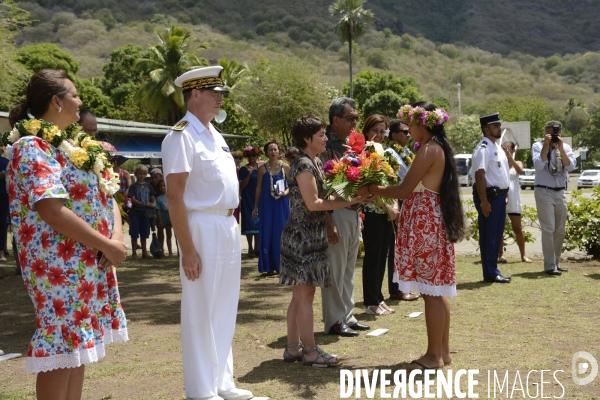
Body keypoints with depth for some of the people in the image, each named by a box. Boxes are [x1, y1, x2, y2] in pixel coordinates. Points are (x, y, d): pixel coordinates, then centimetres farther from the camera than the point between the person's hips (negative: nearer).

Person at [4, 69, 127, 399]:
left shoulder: (74, 143, 14)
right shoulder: (32, 147, -14)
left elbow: (106, 195, 14)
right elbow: (52, 211, -23)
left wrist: (117, 239, -3)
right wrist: (107, 246, -18)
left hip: (90, 263, 9)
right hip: (59, 266, -9)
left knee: (78, 346, 14)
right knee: (61, 349, -3)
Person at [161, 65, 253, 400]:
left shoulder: (215, 134, 15)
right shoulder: (182, 136, -12)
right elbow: (174, 197, -17)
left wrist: (232, 227, 15)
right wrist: (187, 249, -20)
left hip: (229, 227, 9)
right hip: (203, 228, -9)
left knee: (225, 310, 15)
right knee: (202, 311, 1)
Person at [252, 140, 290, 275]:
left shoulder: (285, 167, 0)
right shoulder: (262, 168, 2)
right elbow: (259, 188, 6)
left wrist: (286, 192, -14)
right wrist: (256, 207, 7)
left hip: (281, 204, 0)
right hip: (267, 205, 0)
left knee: (281, 233, 2)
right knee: (267, 234, 1)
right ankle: (269, 266, 9)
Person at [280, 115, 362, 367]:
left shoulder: (315, 162, 14)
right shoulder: (303, 165, -15)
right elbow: (313, 203, -20)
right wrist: (347, 201, -17)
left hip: (311, 235, 10)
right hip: (303, 236, -10)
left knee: (300, 294, 12)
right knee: (305, 294, -4)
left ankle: (293, 347, 18)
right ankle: (310, 351, 1)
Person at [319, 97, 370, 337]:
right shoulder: (326, 145, -12)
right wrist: (328, 222, -20)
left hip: (353, 212, 8)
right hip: (336, 213, -8)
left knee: (348, 269, 14)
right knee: (335, 270, -1)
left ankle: (347, 316, 24)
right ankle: (334, 321, 9)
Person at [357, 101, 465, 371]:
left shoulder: (428, 149, -15)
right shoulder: (439, 148, 15)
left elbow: (404, 190, -19)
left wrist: (372, 190, -7)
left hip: (424, 224, -10)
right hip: (433, 222, 10)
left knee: (430, 290, -5)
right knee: (437, 289, 13)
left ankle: (433, 355, 2)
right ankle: (443, 350, 20)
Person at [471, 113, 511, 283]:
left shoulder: (498, 148, 16)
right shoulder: (483, 149, -15)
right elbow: (480, 175, -22)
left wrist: (504, 195, 17)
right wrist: (483, 201, -26)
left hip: (500, 195, 10)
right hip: (490, 196, -10)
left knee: (497, 235, 14)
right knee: (488, 236, -2)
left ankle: (493, 271, 22)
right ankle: (491, 273, 5)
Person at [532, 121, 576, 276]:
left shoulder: (566, 147, 7)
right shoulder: (538, 146, -2)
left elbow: (571, 166, -7)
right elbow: (539, 165, -18)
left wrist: (560, 148, -14)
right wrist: (546, 145, -17)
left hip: (560, 192, 5)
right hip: (544, 192, -5)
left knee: (560, 230, 10)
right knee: (548, 229, -9)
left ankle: (556, 263, 21)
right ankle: (549, 266, -7)